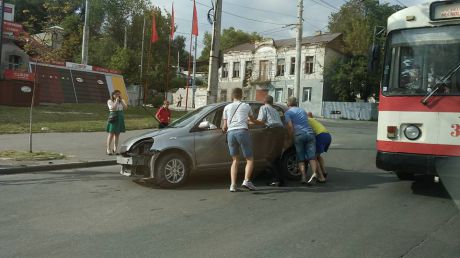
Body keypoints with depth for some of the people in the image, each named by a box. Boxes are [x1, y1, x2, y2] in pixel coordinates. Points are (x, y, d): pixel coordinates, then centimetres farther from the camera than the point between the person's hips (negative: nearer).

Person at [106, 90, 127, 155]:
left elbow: (125, 107, -2)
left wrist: (121, 100, -7)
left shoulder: (122, 101, 13)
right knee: (111, 134, -5)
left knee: (117, 134, 7)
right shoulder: (110, 101, -1)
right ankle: (109, 149, -2)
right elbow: (113, 108, -17)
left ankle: (115, 149, 14)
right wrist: (116, 101, -13)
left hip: (120, 118, 5)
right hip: (113, 118, -5)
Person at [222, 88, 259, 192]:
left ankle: (233, 185, 1)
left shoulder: (227, 107, 19)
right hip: (242, 131, -3)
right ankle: (246, 180, -15)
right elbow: (253, 120, 33)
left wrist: (223, 129, 40)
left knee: (235, 160, 12)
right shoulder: (246, 106, 17)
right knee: (250, 159, 5)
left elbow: (225, 126, 16)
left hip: (230, 133, 3)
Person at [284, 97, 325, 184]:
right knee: (311, 157, -1)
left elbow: (290, 126, -4)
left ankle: (303, 176, -8)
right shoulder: (303, 111, 26)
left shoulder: (288, 112, 8)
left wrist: (291, 138, 3)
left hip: (299, 135, -4)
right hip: (310, 133, 4)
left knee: (300, 158, 4)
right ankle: (314, 173, -23)